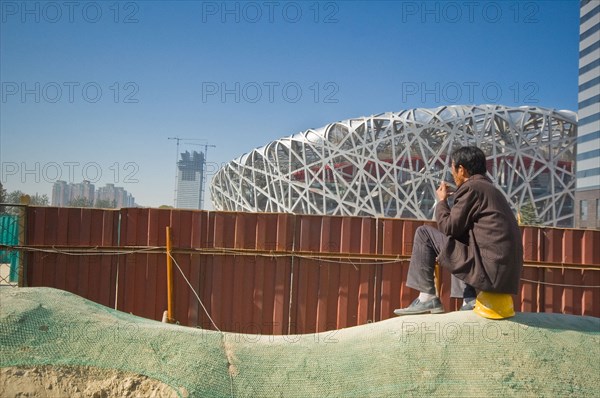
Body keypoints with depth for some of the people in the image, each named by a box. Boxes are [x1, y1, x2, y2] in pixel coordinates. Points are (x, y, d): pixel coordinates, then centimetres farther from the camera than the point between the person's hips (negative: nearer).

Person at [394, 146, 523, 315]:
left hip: (489, 270, -9)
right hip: (507, 272, 9)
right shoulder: (490, 188, 19)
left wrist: (442, 201, 6)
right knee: (458, 240, 34)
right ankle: (470, 301, 17)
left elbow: (449, 228, -8)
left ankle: (426, 298, 3)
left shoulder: (471, 188, -10)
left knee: (424, 233, -2)